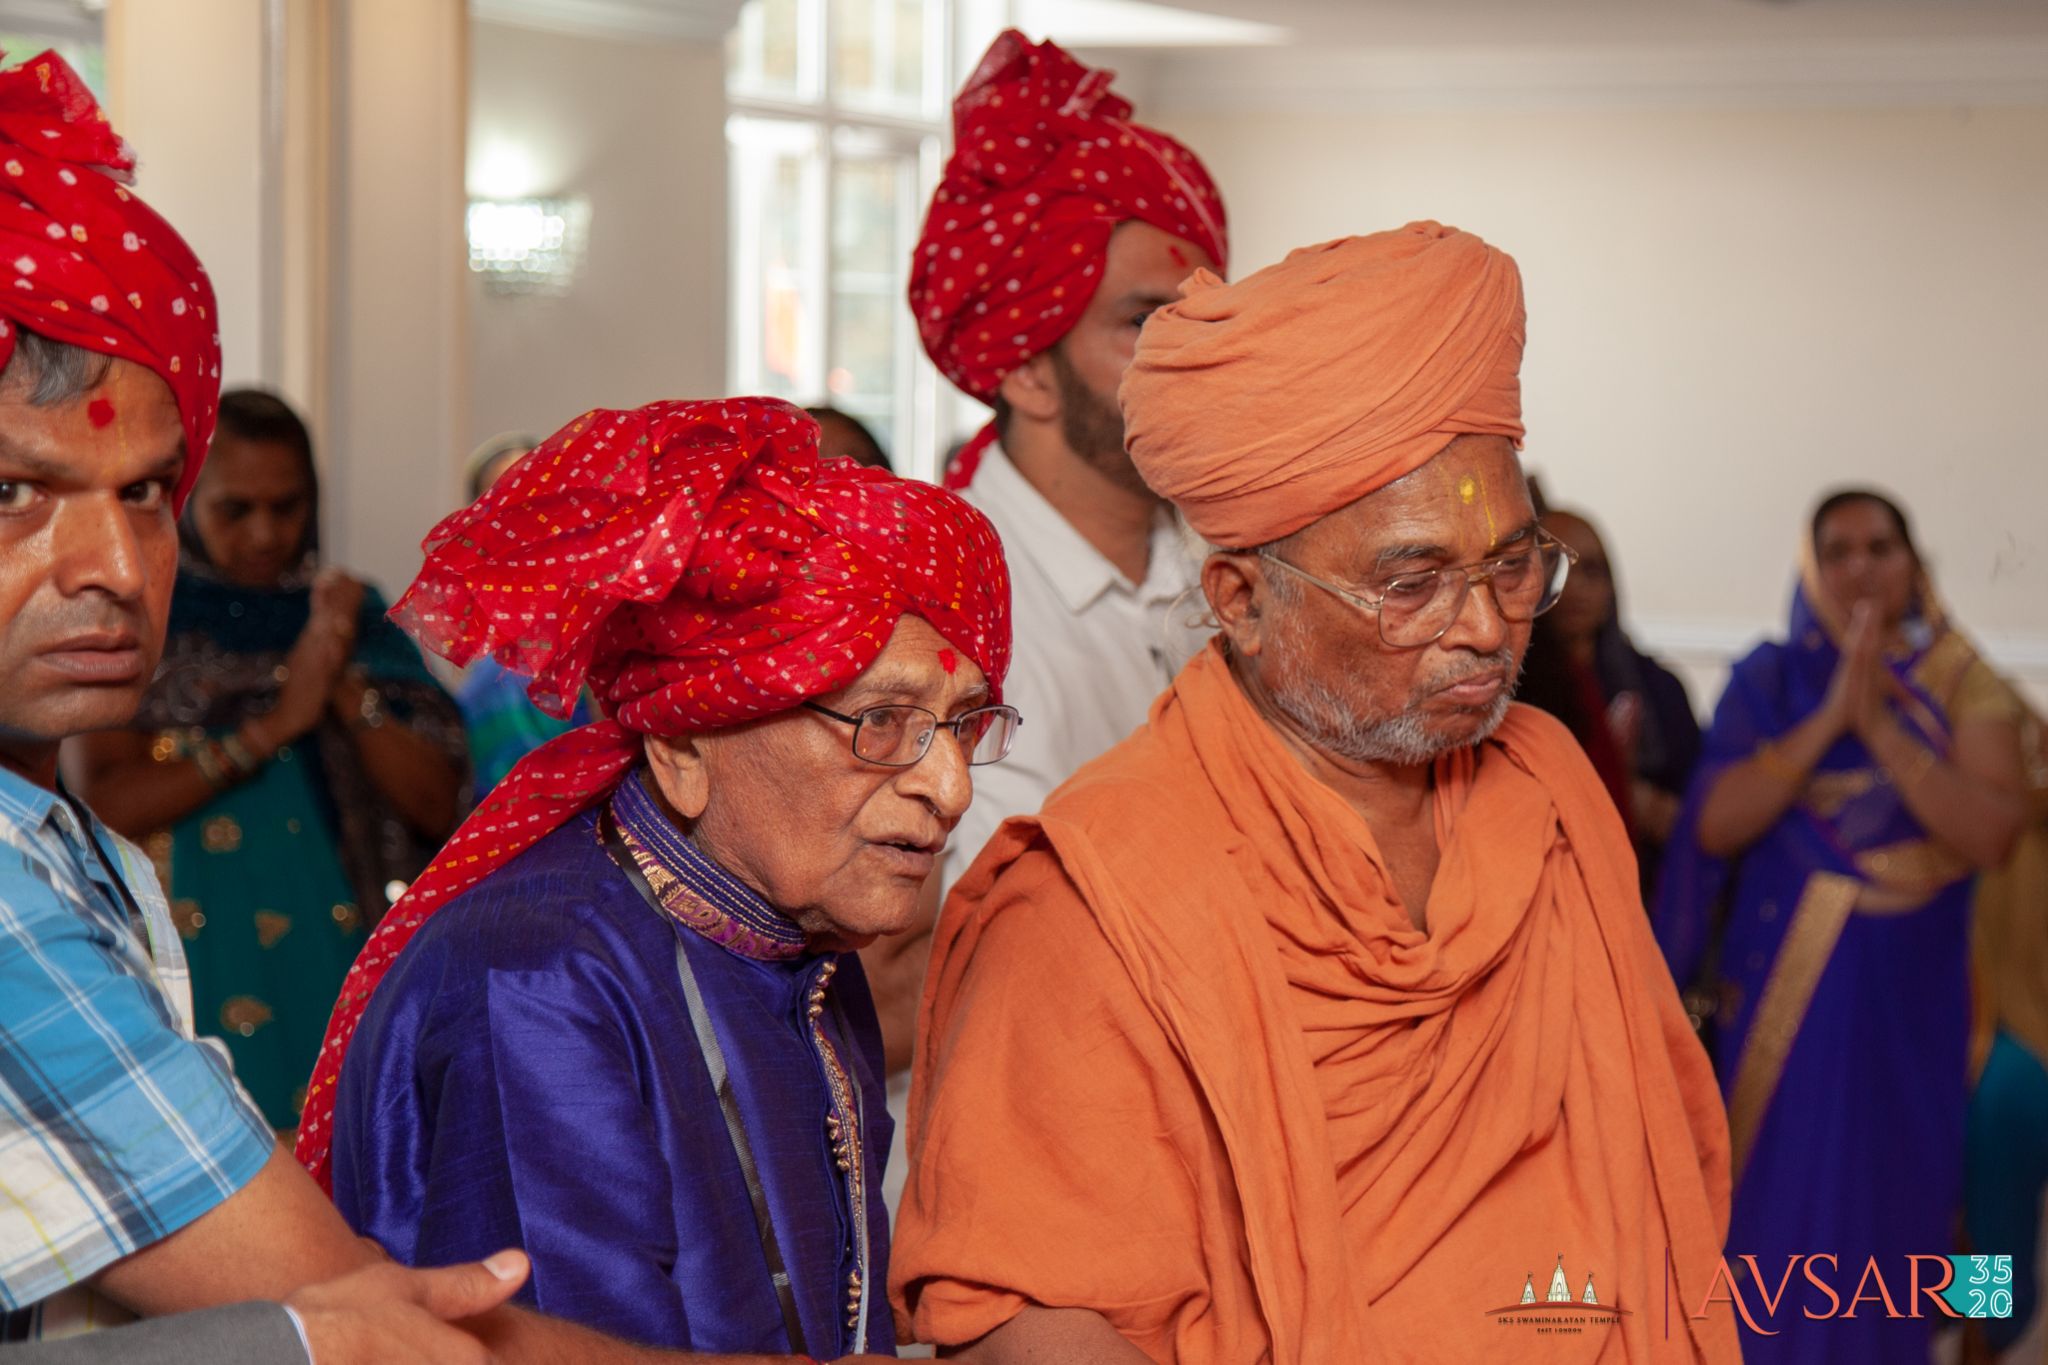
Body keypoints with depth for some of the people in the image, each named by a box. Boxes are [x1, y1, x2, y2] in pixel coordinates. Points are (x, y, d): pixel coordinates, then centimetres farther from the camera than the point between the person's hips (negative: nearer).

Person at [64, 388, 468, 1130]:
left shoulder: (354, 617, 9)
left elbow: (437, 806, 3)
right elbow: (102, 804, -12)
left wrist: (346, 689, -10)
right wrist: (276, 721, -14)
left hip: (345, 974, 2)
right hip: (205, 977, -2)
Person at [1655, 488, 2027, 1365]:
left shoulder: (1965, 690, 0)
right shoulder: (1770, 681, 2)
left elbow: (1991, 834, -15)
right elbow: (1715, 824, -11)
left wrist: (1880, 726, -21)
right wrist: (1830, 717, -18)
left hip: (1906, 1001, 0)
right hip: (1781, 993, 0)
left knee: (1886, 1200, 5)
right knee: (1779, 1202, 4)